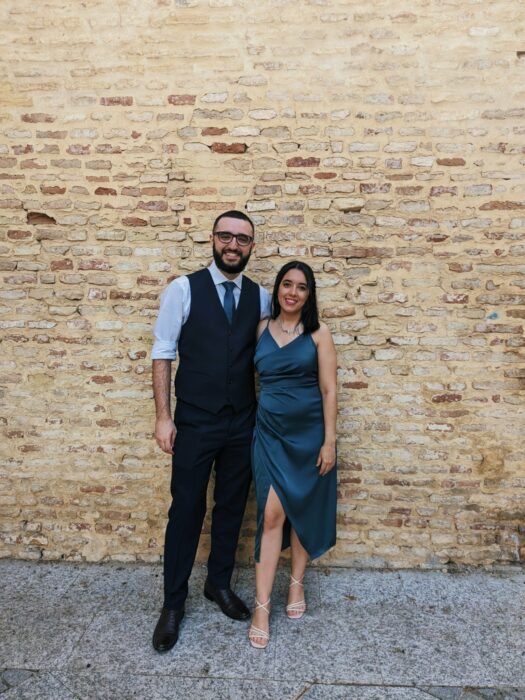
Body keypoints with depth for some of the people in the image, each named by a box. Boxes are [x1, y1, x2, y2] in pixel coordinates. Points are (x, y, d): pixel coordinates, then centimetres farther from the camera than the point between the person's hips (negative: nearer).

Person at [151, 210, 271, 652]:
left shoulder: (260, 297, 4)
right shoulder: (184, 289, -6)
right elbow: (163, 353, -6)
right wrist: (163, 417, -10)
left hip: (243, 424, 3)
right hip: (194, 423, -3)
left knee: (231, 507, 15)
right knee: (186, 510, 7)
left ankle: (220, 584, 38)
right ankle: (173, 603, 28)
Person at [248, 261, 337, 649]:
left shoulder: (319, 333, -4)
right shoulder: (262, 329, 3)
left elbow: (329, 390, -6)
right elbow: (254, 378, 5)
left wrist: (329, 441, -8)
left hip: (309, 433, -1)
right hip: (271, 432, 1)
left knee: (303, 511, 13)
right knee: (271, 514, -2)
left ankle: (297, 583, 35)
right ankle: (262, 606, 10)